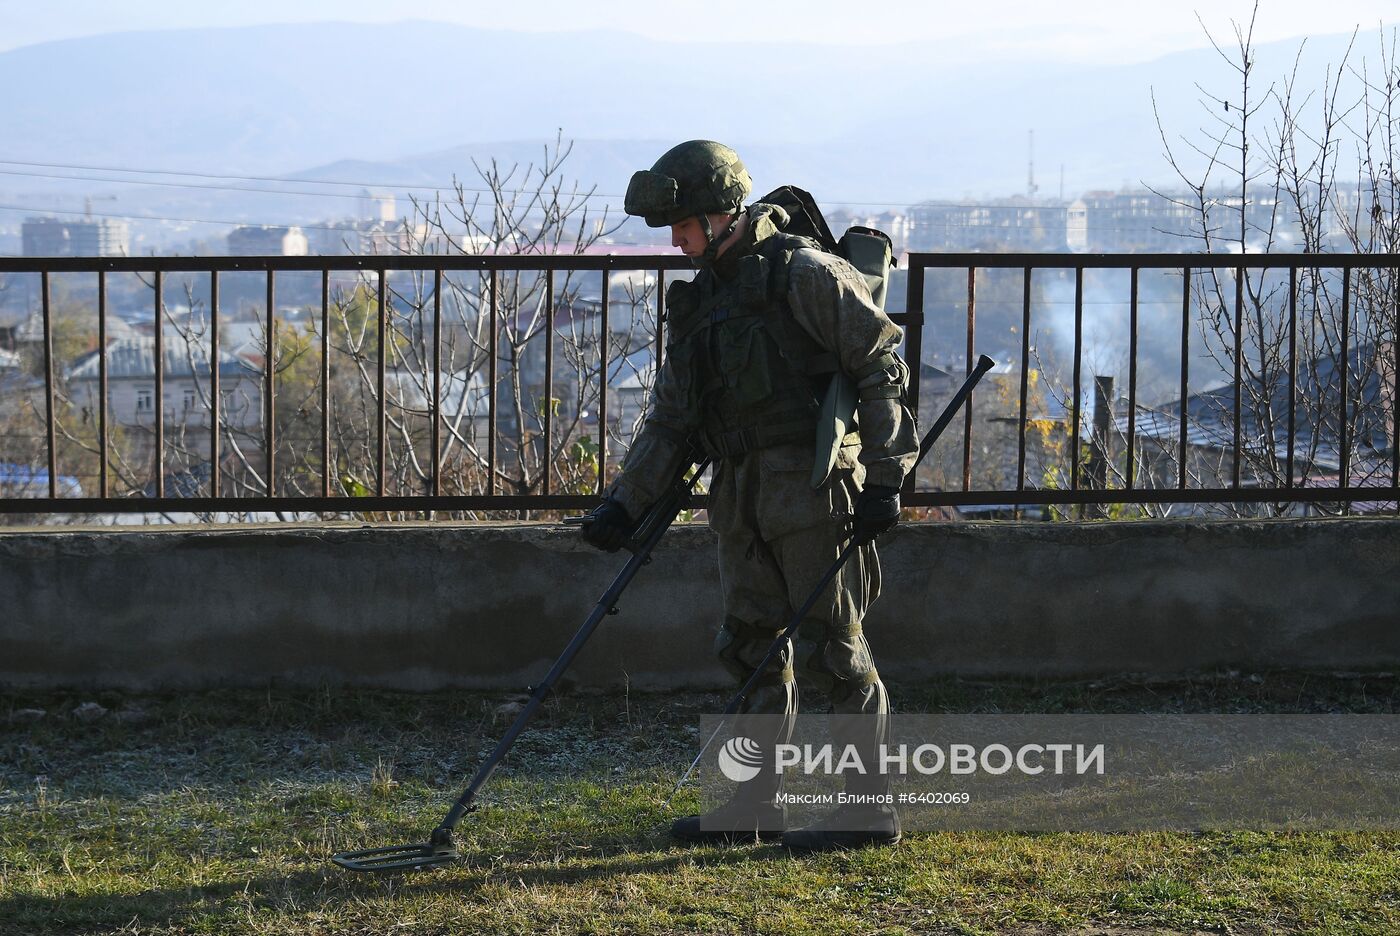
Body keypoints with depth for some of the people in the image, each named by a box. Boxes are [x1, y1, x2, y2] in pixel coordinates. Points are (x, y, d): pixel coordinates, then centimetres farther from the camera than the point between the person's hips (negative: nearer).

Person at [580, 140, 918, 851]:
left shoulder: (805, 274, -7)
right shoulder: (700, 299, 16)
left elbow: (881, 370, -10)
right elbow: (671, 419, 18)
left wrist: (883, 478, -15)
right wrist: (625, 501, 9)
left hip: (812, 488, -8)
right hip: (741, 494, 8)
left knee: (831, 647, -4)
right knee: (752, 645, 10)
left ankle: (870, 808, 3)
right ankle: (754, 804, 18)